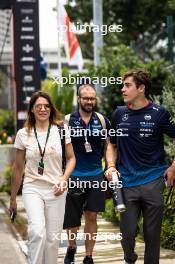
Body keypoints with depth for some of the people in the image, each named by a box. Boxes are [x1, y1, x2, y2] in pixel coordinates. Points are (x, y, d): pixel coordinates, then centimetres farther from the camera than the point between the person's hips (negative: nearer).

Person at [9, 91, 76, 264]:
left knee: (53, 236, 4)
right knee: (37, 231, -22)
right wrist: (13, 198, 13)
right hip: (32, 189, -1)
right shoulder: (23, 134, 1)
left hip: (56, 190, 1)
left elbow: (71, 158, 10)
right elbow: (18, 168, 8)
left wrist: (63, 179, -8)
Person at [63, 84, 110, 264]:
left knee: (91, 217, 4)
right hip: (74, 176, -1)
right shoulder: (68, 121, -3)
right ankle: (71, 248, 35)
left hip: (96, 175, 1)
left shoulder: (101, 120, 3)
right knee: (72, 218, 7)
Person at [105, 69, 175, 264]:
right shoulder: (119, 114, 6)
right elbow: (112, 145, 17)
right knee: (128, 233, 3)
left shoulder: (159, 113, -3)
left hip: (153, 182, -2)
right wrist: (111, 166, -1)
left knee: (152, 233, 5)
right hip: (126, 184, 2)